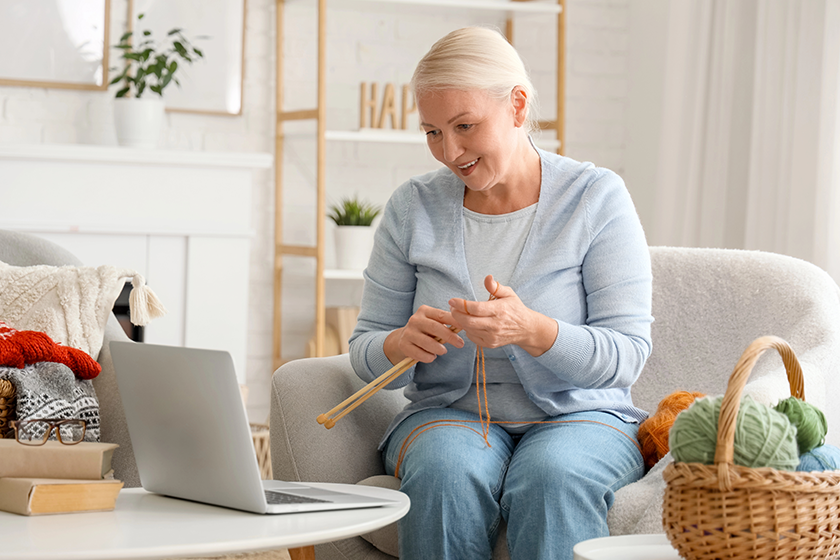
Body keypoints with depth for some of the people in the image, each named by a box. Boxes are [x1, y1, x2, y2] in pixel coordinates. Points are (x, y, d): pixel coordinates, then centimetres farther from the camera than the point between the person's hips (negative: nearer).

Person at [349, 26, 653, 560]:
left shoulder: (597, 197, -4)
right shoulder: (412, 207, 4)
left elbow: (628, 353, -10)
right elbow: (365, 350, 6)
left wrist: (533, 330, -29)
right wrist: (402, 345, -19)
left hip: (579, 414, -2)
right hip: (448, 412, 2)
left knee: (551, 476, -36)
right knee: (446, 472, -33)